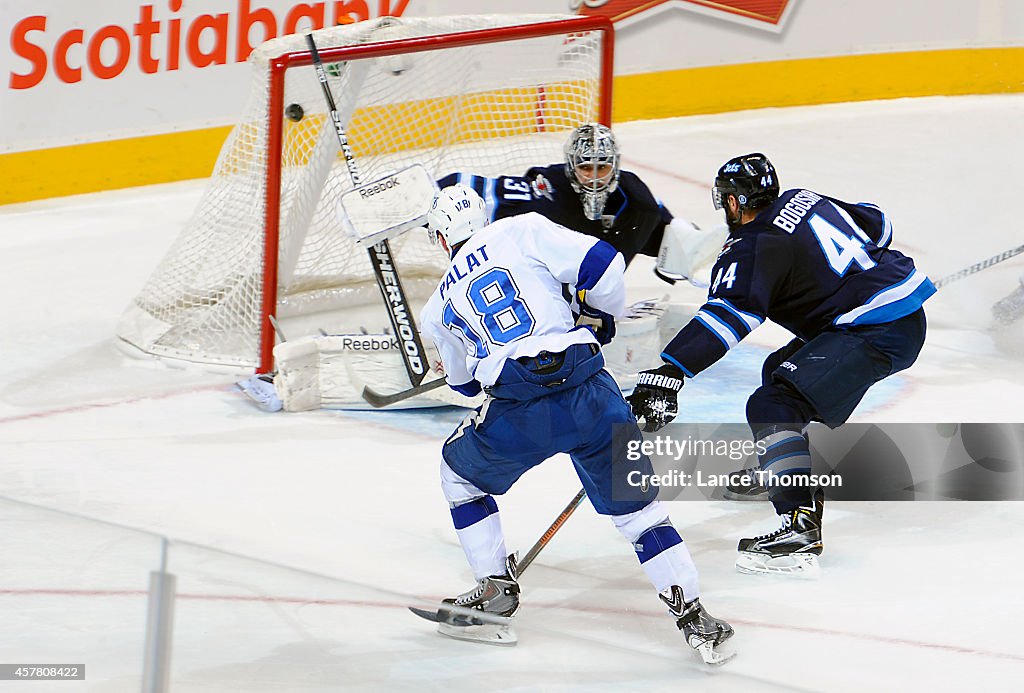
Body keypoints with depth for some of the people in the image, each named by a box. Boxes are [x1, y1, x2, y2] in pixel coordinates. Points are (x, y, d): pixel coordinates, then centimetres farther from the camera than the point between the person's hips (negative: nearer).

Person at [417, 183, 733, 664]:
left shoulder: (439, 308, 19)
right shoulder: (523, 231, 12)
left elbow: (462, 382, 33)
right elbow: (601, 264, 2)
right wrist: (604, 316, 21)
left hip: (518, 412, 0)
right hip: (590, 390, 0)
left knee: (460, 471, 29)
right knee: (634, 502, 14)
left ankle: (496, 590, 27)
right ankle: (692, 615, 7)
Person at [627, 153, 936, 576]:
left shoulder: (752, 248, -11)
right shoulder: (805, 200, 13)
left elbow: (725, 316, -26)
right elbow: (876, 224, 24)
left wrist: (669, 373, -32)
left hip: (877, 331, -10)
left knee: (772, 407, -17)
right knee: (783, 370, 28)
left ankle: (800, 529, -29)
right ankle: (777, 471, 44)